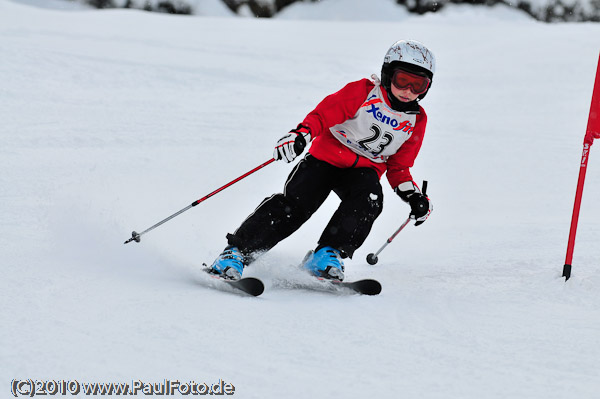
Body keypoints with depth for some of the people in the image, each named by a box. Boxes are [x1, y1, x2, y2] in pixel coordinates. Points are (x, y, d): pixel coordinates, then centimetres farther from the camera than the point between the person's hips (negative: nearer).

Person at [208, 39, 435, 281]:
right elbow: (326, 113, -18)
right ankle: (236, 252, -18)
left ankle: (327, 255, -24)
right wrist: (302, 134, -36)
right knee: (295, 202, -21)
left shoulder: (416, 121, 3)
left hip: (364, 169, 3)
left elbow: (399, 166, 12)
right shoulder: (364, 92, -10)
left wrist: (413, 196, -3)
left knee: (369, 200, -30)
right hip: (328, 155, -3)